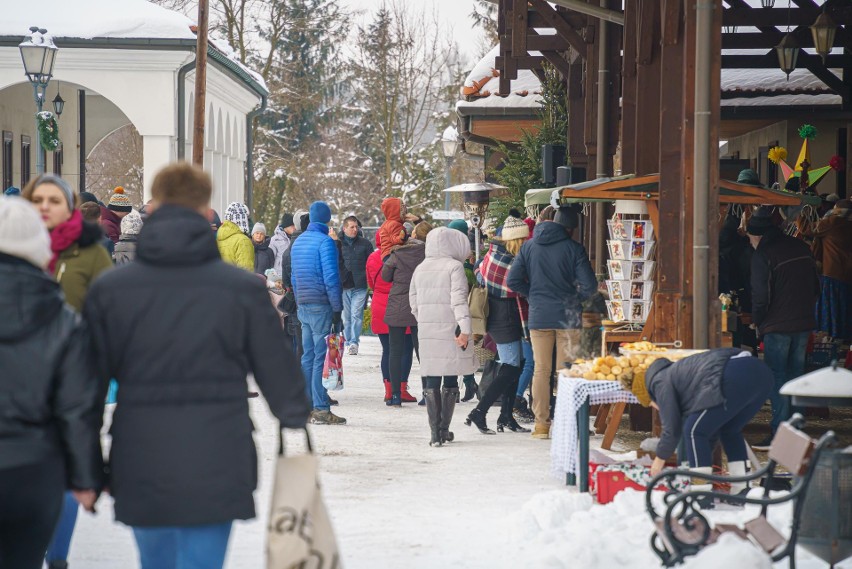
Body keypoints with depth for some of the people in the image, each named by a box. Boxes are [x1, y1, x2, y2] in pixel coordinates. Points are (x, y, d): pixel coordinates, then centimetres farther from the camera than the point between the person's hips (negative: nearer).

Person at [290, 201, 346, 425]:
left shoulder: (297, 243, 15)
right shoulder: (325, 242, -10)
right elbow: (331, 278, -15)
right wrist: (337, 309, -12)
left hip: (303, 306, 8)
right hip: (321, 306, -8)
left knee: (308, 356, 11)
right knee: (322, 357, -7)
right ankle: (321, 409, -10)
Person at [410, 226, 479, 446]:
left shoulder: (419, 269, 11)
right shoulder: (454, 267, -6)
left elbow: (414, 303, 14)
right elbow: (459, 300, -14)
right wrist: (464, 329, -16)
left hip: (426, 331, 4)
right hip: (450, 330, -4)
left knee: (431, 381, 4)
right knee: (450, 381, 7)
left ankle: (435, 432, -1)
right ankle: (444, 429, 7)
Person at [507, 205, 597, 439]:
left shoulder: (529, 247, 3)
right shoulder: (574, 249, -6)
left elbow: (512, 281, 0)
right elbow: (590, 285, -10)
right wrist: (576, 299, 9)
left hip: (538, 315, 2)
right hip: (567, 315, -2)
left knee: (541, 369, 7)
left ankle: (541, 424, 6)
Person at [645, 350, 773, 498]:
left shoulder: (661, 381, 15)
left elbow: (672, 427, 11)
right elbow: (712, 427, 39)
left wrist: (660, 458, 27)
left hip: (734, 378, -9)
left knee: (694, 431, 4)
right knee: (730, 430, 28)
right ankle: (741, 490, 23)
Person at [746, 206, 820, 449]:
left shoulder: (763, 255, -12)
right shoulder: (800, 247, 11)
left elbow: (761, 295, -14)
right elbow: (815, 286, 16)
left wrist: (757, 321, 2)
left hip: (777, 326, -7)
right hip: (804, 323, 7)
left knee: (776, 377, -2)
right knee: (796, 374, 14)